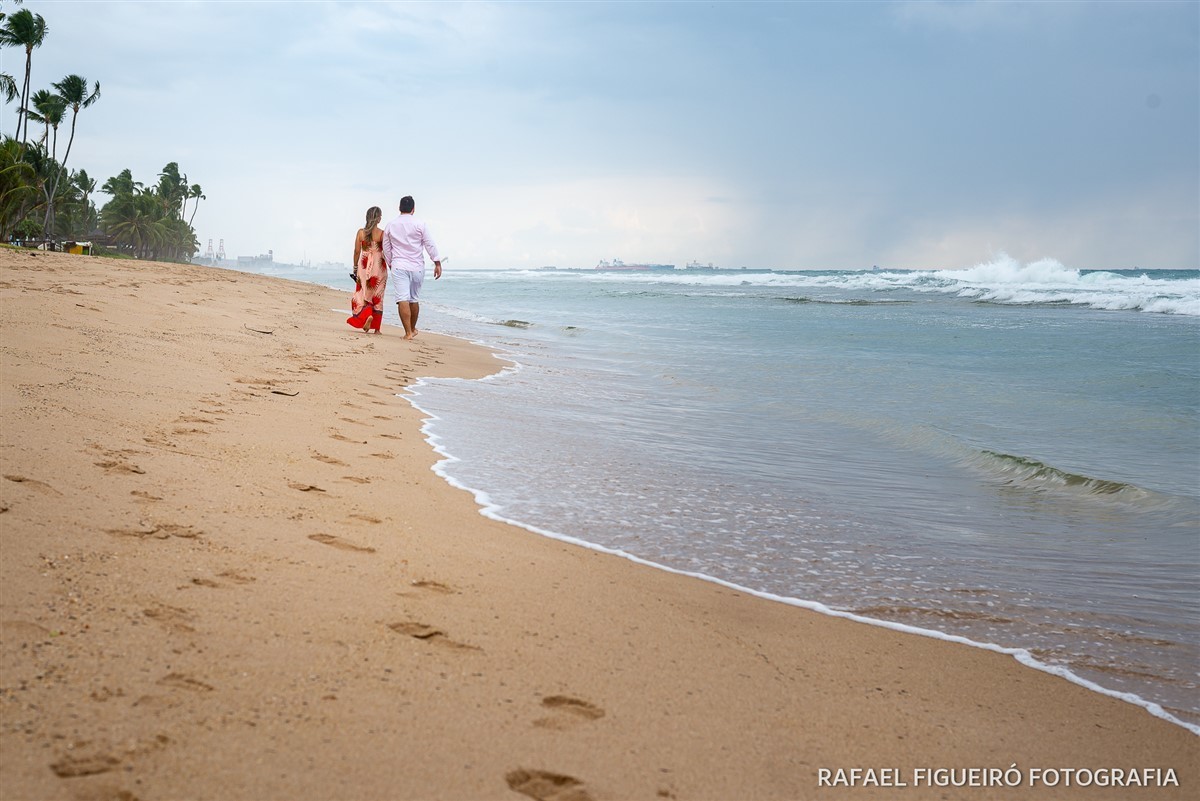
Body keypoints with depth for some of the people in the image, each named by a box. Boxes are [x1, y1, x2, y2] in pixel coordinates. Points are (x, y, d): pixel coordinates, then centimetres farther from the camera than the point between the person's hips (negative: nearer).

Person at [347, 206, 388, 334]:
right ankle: (377, 328, 8)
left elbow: (357, 252, 1)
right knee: (377, 297, 7)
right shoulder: (382, 234, -6)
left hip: (364, 266, 0)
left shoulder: (361, 232, -2)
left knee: (363, 294, 8)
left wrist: (355, 268, 10)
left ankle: (367, 314, -21)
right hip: (379, 267, 0)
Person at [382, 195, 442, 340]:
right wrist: (437, 263, 2)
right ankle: (413, 329, 30)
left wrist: (390, 264, 26)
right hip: (417, 267, 0)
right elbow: (430, 245, -3)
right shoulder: (419, 225, -2)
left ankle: (408, 332, -15)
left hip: (398, 267, 0)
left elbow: (386, 248, 14)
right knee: (414, 299, 15)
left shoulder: (390, 226, 6)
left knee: (403, 299, -7)